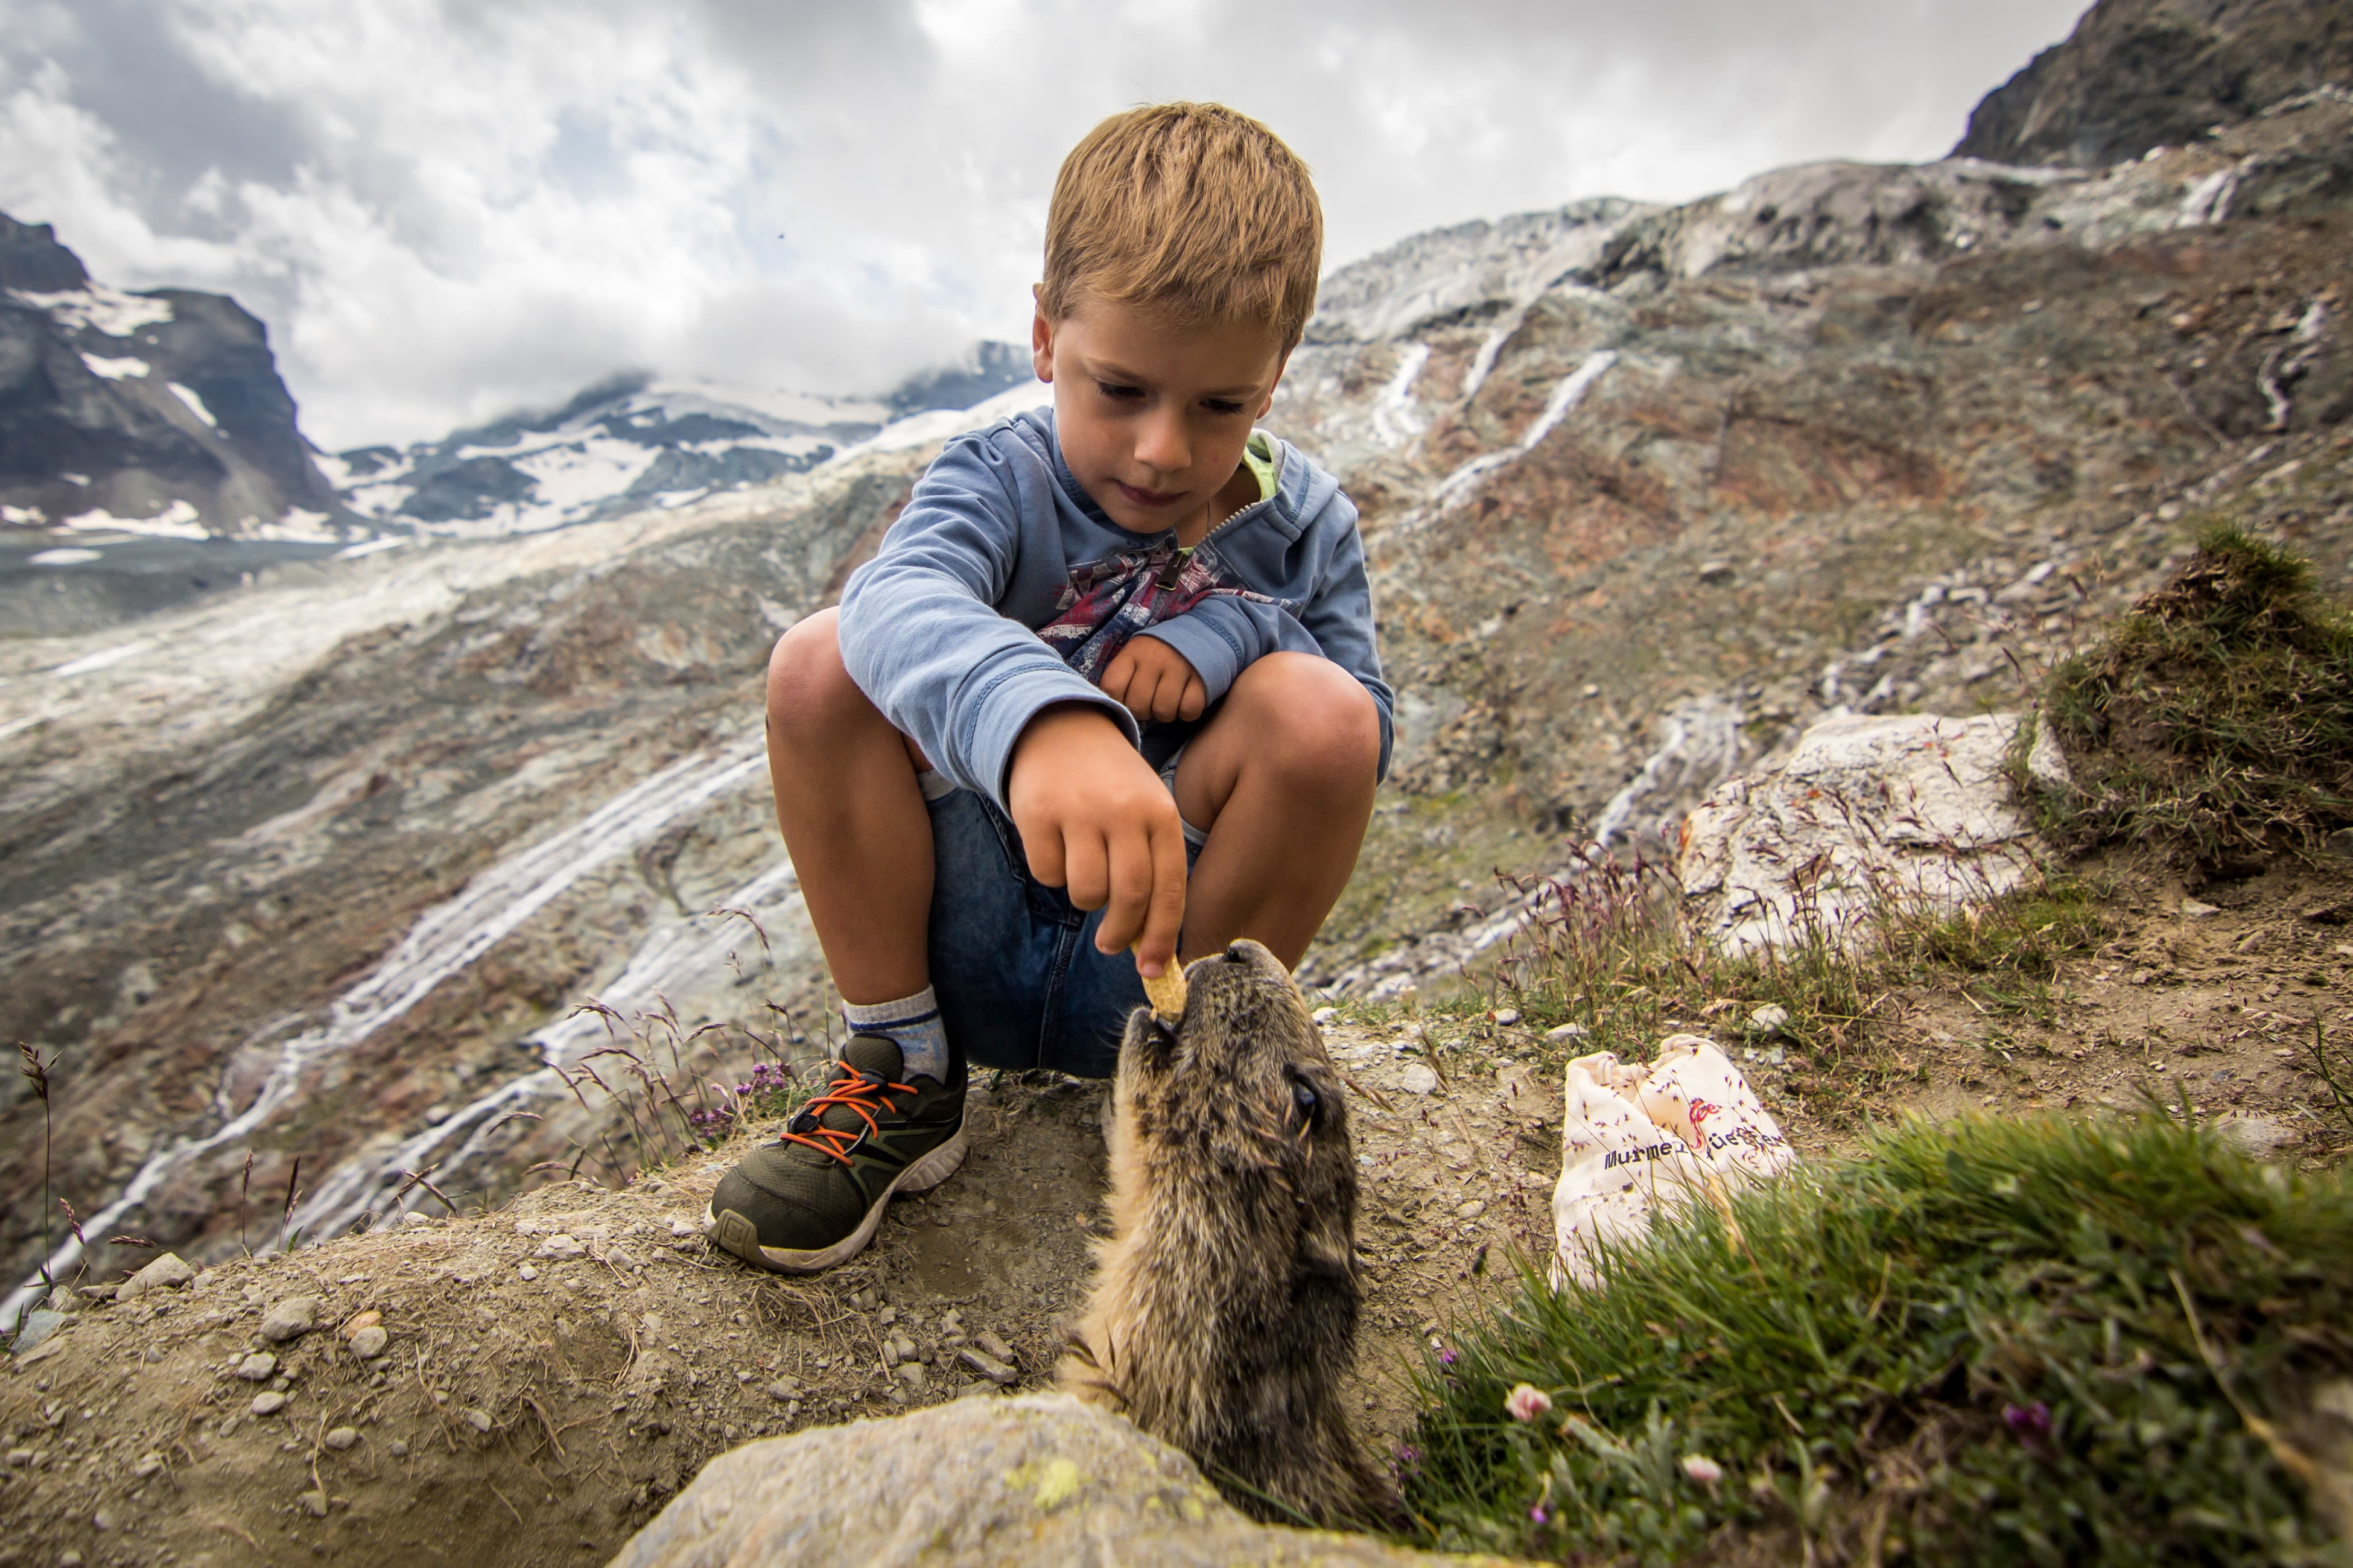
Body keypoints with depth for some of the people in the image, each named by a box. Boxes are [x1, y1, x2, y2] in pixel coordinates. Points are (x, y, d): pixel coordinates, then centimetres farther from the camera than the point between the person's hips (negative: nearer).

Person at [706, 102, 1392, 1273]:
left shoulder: (1306, 526, 0)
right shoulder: (1002, 483, -8)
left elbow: (1361, 742, -1)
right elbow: (899, 598, -33)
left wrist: (1242, 627, -18)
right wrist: (1035, 720, -56)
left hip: (1164, 952, 1)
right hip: (976, 942, 0)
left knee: (1318, 704, -25)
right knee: (823, 661, -21)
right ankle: (907, 1073, -4)